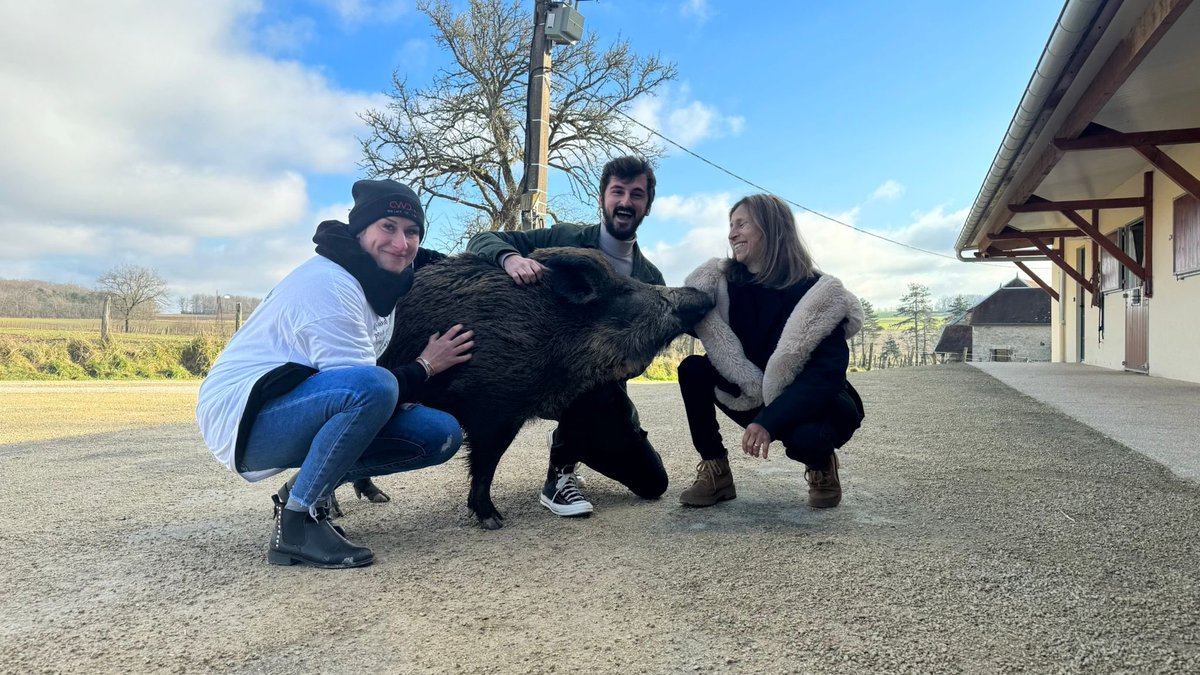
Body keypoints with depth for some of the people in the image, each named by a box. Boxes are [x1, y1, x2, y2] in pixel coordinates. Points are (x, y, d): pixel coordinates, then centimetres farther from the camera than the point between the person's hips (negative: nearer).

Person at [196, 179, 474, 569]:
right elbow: (363, 384, -23)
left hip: (302, 411, 9)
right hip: (241, 416, -9)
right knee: (373, 387, -37)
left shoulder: (383, 283, 5)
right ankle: (297, 523, -18)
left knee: (442, 435, -4)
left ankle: (305, 490, 8)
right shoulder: (329, 283, -21)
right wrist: (425, 366, -10)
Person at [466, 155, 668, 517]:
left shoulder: (650, 279, 0)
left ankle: (568, 443, 27)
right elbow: (481, 240, -12)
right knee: (595, 381, -39)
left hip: (606, 387, 5)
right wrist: (510, 257, -35)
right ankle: (559, 477, -15)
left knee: (653, 484, 6)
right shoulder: (565, 238, -10)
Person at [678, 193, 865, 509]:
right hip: (757, 401, 5)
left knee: (805, 436, -39)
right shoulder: (724, 283, -6)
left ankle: (821, 466, 0)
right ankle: (714, 473, -10)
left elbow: (828, 372, -29)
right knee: (693, 369, -17)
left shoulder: (814, 291, -21)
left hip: (817, 405, -4)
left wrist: (769, 421, -37)